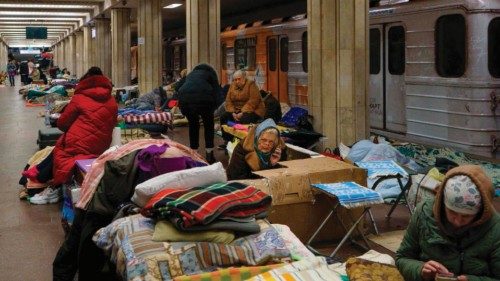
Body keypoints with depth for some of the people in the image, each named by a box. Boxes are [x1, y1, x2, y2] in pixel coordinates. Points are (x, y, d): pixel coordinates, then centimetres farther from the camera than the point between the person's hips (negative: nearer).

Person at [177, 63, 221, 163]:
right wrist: (212, 109, 17)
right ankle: (209, 155, 16)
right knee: (209, 125, 19)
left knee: (193, 124, 26)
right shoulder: (210, 73, 26)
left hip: (184, 98, 3)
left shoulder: (191, 74, 37)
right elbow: (216, 91, 13)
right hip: (203, 98, -3)